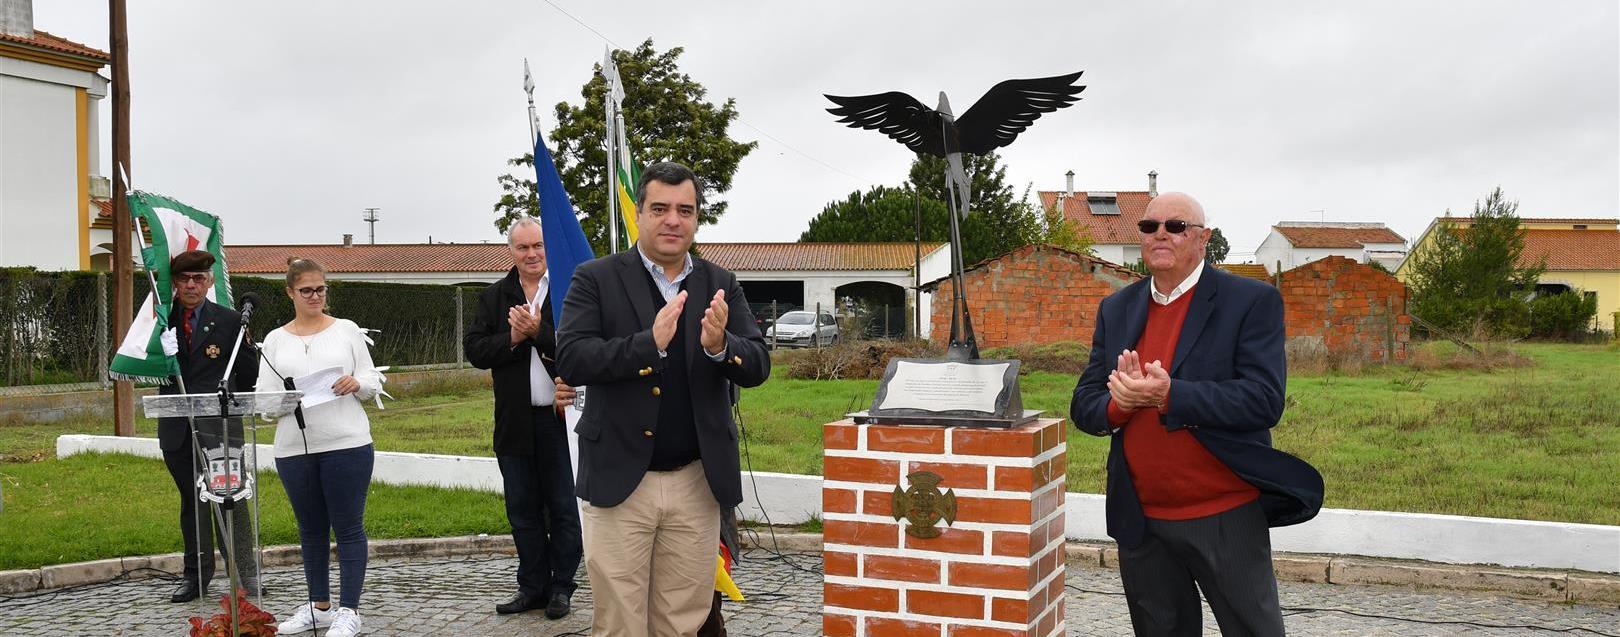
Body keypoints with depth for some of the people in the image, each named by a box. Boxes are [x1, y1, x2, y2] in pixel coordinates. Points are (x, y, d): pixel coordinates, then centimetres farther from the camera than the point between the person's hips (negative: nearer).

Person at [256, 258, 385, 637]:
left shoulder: (347, 330, 6)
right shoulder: (275, 340, 10)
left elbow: (372, 382, 6)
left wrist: (357, 384, -16)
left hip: (347, 444, -2)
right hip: (294, 449, 3)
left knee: (348, 527, -1)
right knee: (310, 529, 13)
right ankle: (319, 605, 25)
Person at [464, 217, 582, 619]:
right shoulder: (494, 297, 9)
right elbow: (474, 351, 3)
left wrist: (538, 331, -21)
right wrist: (511, 339, -12)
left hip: (562, 417, -4)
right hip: (515, 421, 5)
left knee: (563, 508, 6)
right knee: (523, 509, 12)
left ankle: (561, 587, 18)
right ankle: (533, 588, 23)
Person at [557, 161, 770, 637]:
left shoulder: (721, 286, 8)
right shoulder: (596, 279, -1)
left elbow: (758, 367, 1)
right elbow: (570, 359, -12)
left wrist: (719, 346, -21)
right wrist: (649, 343, -26)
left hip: (696, 484, 3)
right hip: (619, 481, -2)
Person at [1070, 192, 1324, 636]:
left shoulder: (1252, 302, -6)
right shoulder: (1116, 309, 9)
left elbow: (1264, 401, -17)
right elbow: (1084, 406, 6)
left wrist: (1169, 395, -28)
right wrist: (1121, 402, -17)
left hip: (1226, 519, -4)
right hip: (1141, 521, 5)